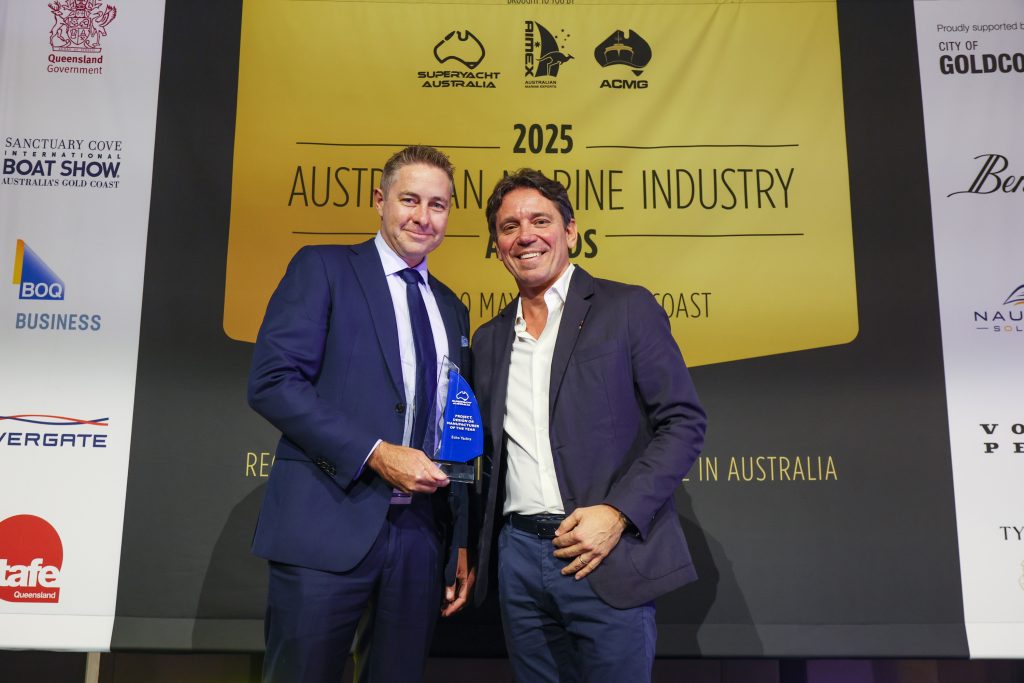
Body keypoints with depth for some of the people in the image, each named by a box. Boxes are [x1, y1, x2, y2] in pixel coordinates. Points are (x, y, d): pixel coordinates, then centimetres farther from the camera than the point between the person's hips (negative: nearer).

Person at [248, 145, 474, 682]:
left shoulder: (451, 309, 17)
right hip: (328, 528, -5)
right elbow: (271, 381, -11)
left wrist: (461, 539, 12)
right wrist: (375, 453, -16)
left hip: (422, 537, 5)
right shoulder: (323, 268, 1)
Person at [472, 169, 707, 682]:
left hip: (605, 559, -4)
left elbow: (684, 422, -6)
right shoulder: (488, 339, 13)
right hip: (517, 557, 4)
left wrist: (618, 513, -16)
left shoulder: (626, 308, -2)